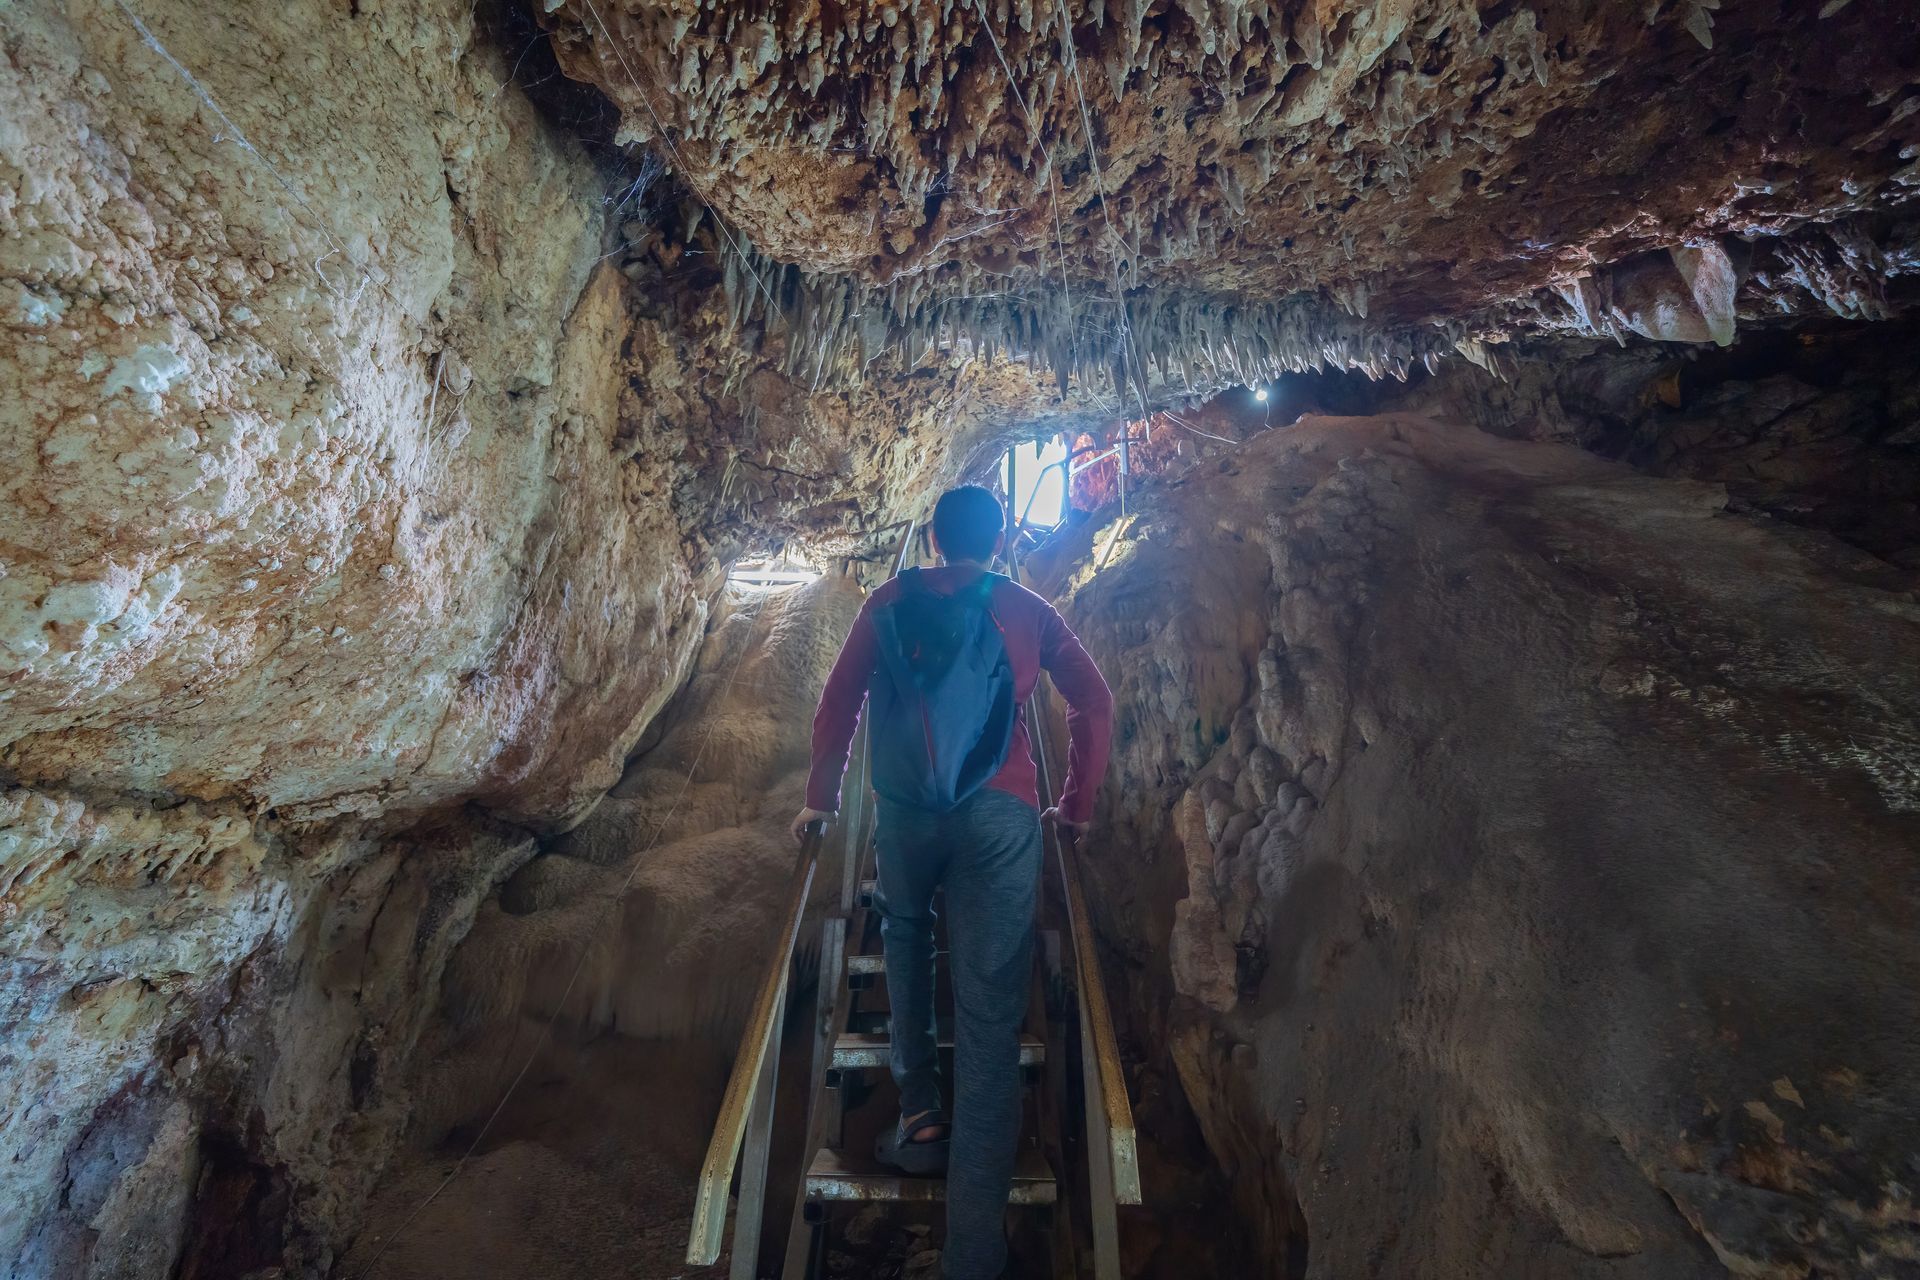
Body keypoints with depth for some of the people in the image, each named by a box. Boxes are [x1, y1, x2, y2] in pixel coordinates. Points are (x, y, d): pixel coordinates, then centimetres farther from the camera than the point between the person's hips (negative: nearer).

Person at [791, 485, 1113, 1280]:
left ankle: (919, 1117, 26)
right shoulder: (1025, 610, 9)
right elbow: (1094, 704, 8)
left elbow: (838, 702, 10)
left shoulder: (888, 603, 11)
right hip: (1000, 816, -1)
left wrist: (820, 799, 20)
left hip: (903, 810, 2)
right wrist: (1075, 808, 17)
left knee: (906, 940, 29)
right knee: (988, 1011, 2)